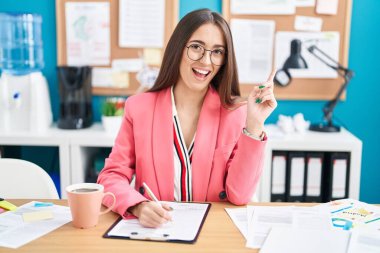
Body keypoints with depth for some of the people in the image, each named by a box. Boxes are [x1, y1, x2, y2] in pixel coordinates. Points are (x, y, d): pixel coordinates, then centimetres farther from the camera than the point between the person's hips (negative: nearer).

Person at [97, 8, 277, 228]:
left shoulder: (236, 112, -4)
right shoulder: (139, 107, -2)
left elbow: (239, 195, -8)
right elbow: (112, 176, -2)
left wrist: (254, 125, -18)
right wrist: (138, 206, -22)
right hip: (151, 228, 3)